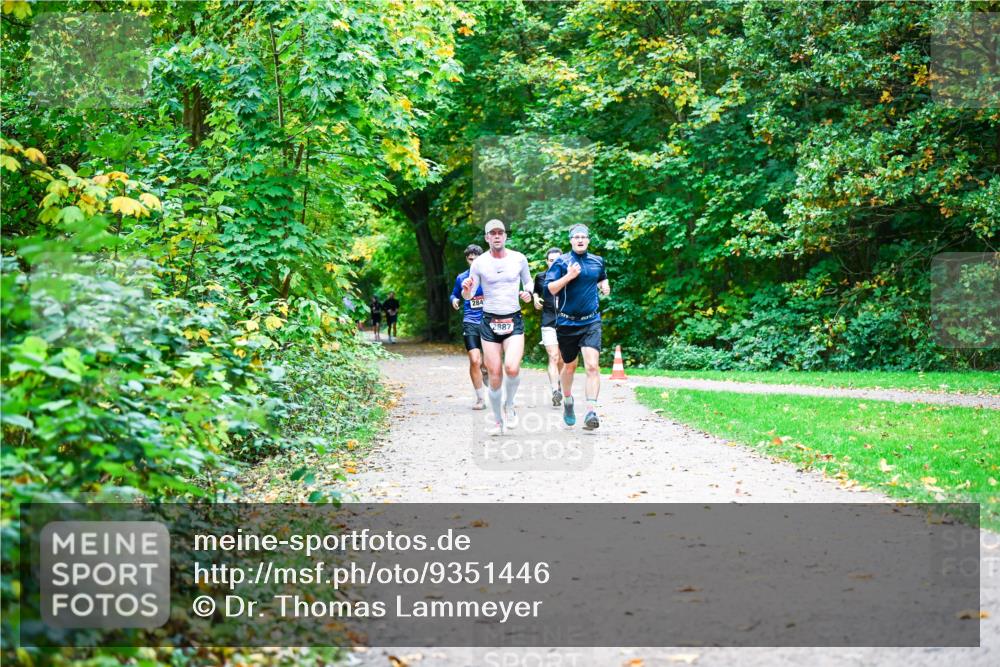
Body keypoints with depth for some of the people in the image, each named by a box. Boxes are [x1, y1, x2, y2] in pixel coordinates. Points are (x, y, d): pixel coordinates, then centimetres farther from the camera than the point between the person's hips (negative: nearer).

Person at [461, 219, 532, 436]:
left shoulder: (519, 259, 2)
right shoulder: (479, 263, -1)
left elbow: (528, 281, 18)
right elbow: (468, 295, 3)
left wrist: (528, 293, -4)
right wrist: (466, 290, -20)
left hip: (514, 321, 0)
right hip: (489, 322, 0)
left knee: (512, 368, -21)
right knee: (494, 374, -1)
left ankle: (509, 405, 7)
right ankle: (498, 421, 16)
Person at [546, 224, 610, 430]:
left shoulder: (598, 261, 10)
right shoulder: (561, 262, -1)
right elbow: (551, 289, -10)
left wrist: (604, 285, 12)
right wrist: (569, 276, -21)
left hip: (591, 322, 1)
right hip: (567, 322, -1)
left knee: (592, 366, -16)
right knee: (569, 366, 14)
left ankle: (591, 411, -21)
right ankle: (567, 401, 41)